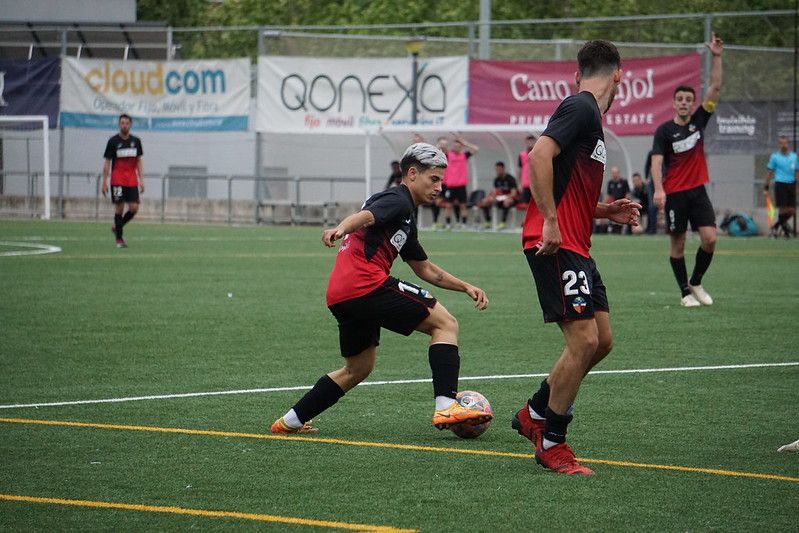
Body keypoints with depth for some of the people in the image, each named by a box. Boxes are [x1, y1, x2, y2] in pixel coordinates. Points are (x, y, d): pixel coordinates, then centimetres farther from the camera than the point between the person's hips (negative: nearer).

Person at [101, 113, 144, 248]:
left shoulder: (136, 141, 9)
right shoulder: (113, 141, -1)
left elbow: (139, 162, 14)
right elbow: (107, 163, 0)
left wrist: (141, 180, 5)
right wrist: (104, 182, -4)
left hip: (132, 181, 3)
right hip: (117, 180, -3)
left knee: (134, 208, -6)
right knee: (119, 208, -6)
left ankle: (116, 227, 18)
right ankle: (119, 239, 1)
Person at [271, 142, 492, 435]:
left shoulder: (405, 221, 30)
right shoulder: (398, 200, -1)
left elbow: (426, 270, 36)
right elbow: (365, 216, -22)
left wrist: (466, 287, 29)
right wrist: (341, 228, -43)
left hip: (340, 296, 10)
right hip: (366, 285, -10)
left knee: (358, 369, 26)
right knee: (445, 323, -4)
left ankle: (290, 421, 25)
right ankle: (446, 407, -18)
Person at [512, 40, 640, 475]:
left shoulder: (589, 113, 20)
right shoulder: (580, 108, -10)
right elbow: (539, 154, -24)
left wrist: (606, 211, 16)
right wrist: (550, 222, -25)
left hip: (574, 246, 10)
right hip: (556, 244, -10)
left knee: (601, 340, 10)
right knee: (584, 340, -12)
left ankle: (534, 414, 24)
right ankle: (550, 443, -1)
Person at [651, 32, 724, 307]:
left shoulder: (698, 121, 6)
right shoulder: (664, 130, -4)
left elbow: (714, 87, 1)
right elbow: (657, 161, -12)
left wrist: (716, 57, -7)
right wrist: (659, 189, -27)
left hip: (697, 190, 3)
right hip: (674, 193, -3)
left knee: (709, 238, -8)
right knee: (678, 244, 1)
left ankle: (696, 283, 12)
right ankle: (685, 292, 11)